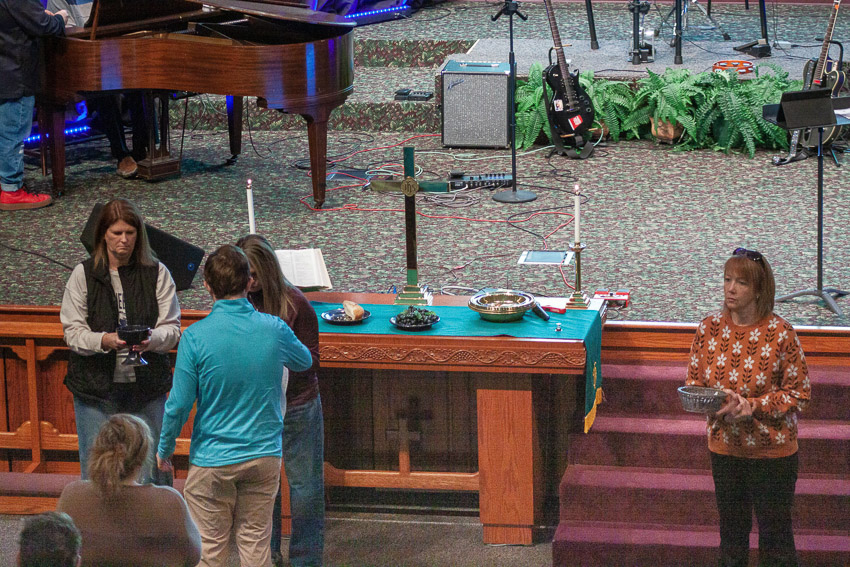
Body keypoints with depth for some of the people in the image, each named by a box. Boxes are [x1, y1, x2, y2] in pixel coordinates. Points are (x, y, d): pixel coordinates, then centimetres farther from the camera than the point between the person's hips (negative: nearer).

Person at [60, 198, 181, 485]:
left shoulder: (157, 273, 3)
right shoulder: (83, 274, 1)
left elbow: (171, 328, 0)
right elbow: (72, 332, -4)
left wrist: (152, 340, -23)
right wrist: (105, 340, -23)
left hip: (146, 386, 0)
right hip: (96, 387, 0)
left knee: (150, 470, 2)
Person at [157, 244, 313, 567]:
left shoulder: (196, 336, -16)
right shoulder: (274, 329, -8)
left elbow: (179, 404, -12)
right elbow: (304, 362, 15)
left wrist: (164, 449, 4)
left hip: (212, 460, -3)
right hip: (264, 456, 3)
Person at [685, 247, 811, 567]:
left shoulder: (780, 333, -15)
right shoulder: (709, 328, -3)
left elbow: (800, 393, -10)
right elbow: (694, 381, 6)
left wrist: (754, 406, -22)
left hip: (772, 451, -4)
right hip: (725, 447, 4)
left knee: (775, 540, 4)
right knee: (731, 532, 17)